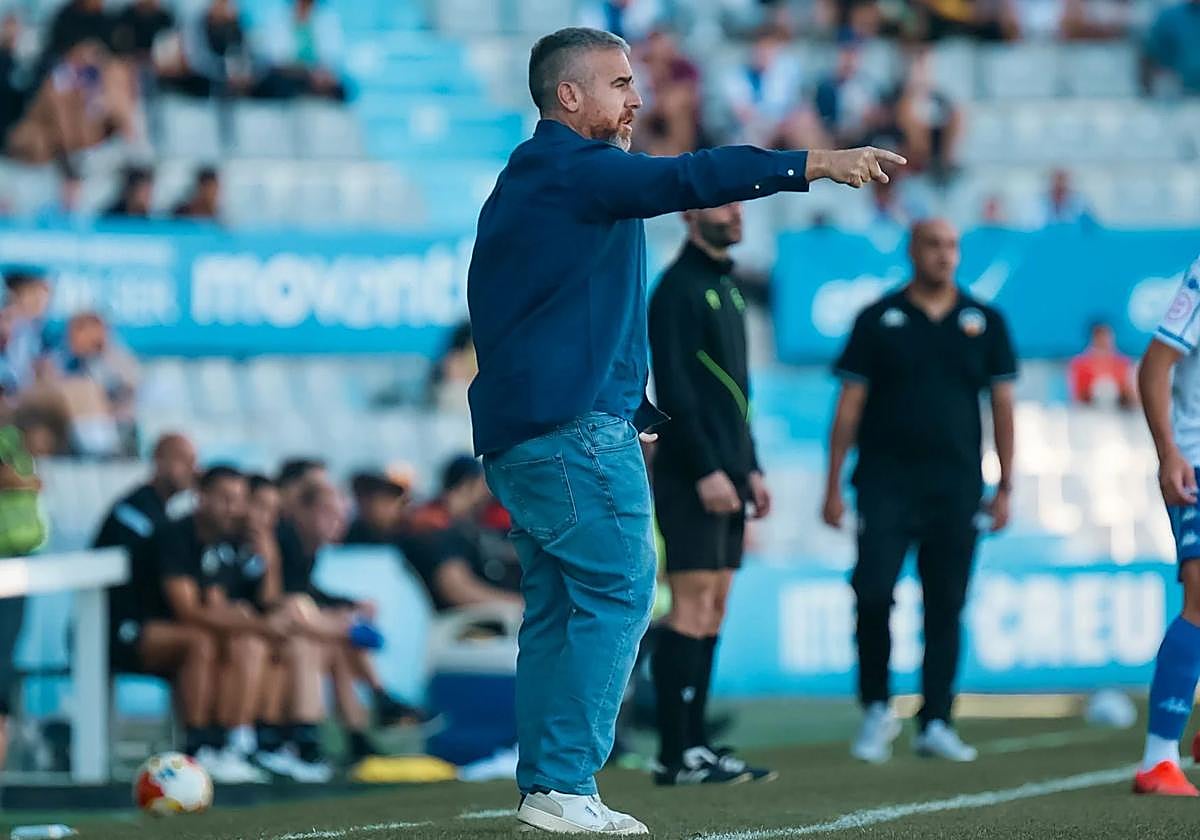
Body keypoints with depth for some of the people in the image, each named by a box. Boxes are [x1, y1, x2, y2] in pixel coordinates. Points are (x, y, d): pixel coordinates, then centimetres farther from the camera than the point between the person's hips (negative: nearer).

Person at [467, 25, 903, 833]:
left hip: (519, 433, 10)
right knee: (619, 590, -10)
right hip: (576, 430, -10)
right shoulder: (574, 169, -10)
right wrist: (816, 164, -24)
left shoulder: (529, 183, 22)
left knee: (559, 607, 9)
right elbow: (687, 179, -22)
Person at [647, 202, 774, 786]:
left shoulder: (726, 288, 19)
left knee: (713, 610, 7)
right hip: (692, 477, -9)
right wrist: (706, 470, -20)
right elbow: (673, 389, -17)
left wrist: (750, 468, 18)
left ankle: (693, 746, 9)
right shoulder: (678, 289, -10)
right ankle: (676, 756, -11)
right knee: (692, 608, -11)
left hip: (725, 474, 9)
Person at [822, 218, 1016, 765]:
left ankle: (935, 724, 10)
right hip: (886, 482, -2)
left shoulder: (984, 322, 10)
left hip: (956, 487, 2)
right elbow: (849, 406, 5)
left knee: (946, 607, 3)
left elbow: (1002, 406, 11)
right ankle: (876, 710, 4)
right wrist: (833, 485, 0)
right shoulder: (879, 320, 5)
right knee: (873, 592, -13)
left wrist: (1004, 487, 5)